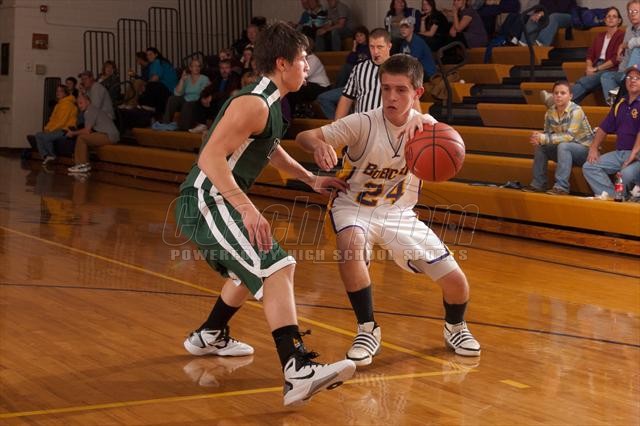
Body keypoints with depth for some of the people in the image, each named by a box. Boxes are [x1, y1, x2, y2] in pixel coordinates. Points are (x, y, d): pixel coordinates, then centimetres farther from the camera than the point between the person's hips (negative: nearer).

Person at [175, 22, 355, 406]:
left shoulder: (268, 102, 13)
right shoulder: (253, 103, -18)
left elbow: (271, 150, 32)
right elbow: (212, 157, -28)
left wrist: (311, 179, 28)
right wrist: (248, 209, -34)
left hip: (213, 203, 11)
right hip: (207, 203, -11)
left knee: (253, 269, 29)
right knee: (278, 268, -23)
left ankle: (209, 336, 47)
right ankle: (298, 372, -33)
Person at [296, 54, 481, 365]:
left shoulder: (424, 124, -10)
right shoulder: (364, 124, -19)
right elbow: (303, 136, -26)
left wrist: (424, 123, -50)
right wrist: (319, 145, -50)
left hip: (399, 214, 3)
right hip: (354, 208, -2)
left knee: (456, 281, -6)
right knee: (351, 241, -38)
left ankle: (455, 328, 31)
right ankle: (368, 330, -19)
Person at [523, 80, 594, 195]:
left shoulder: (576, 111, -22)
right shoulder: (550, 112, -3)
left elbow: (569, 136, -30)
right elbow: (548, 134, 2)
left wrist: (543, 138, -33)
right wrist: (538, 137, -23)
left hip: (585, 150, -7)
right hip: (567, 151, 7)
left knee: (563, 146, -32)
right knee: (540, 147, -5)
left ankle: (561, 187, -33)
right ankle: (538, 184, 2)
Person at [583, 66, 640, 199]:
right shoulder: (620, 104, 17)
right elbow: (604, 128, 21)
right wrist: (593, 149, 10)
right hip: (619, 153, 7)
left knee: (627, 173, -38)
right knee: (589, 167, -10)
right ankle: (611, 197, -21)